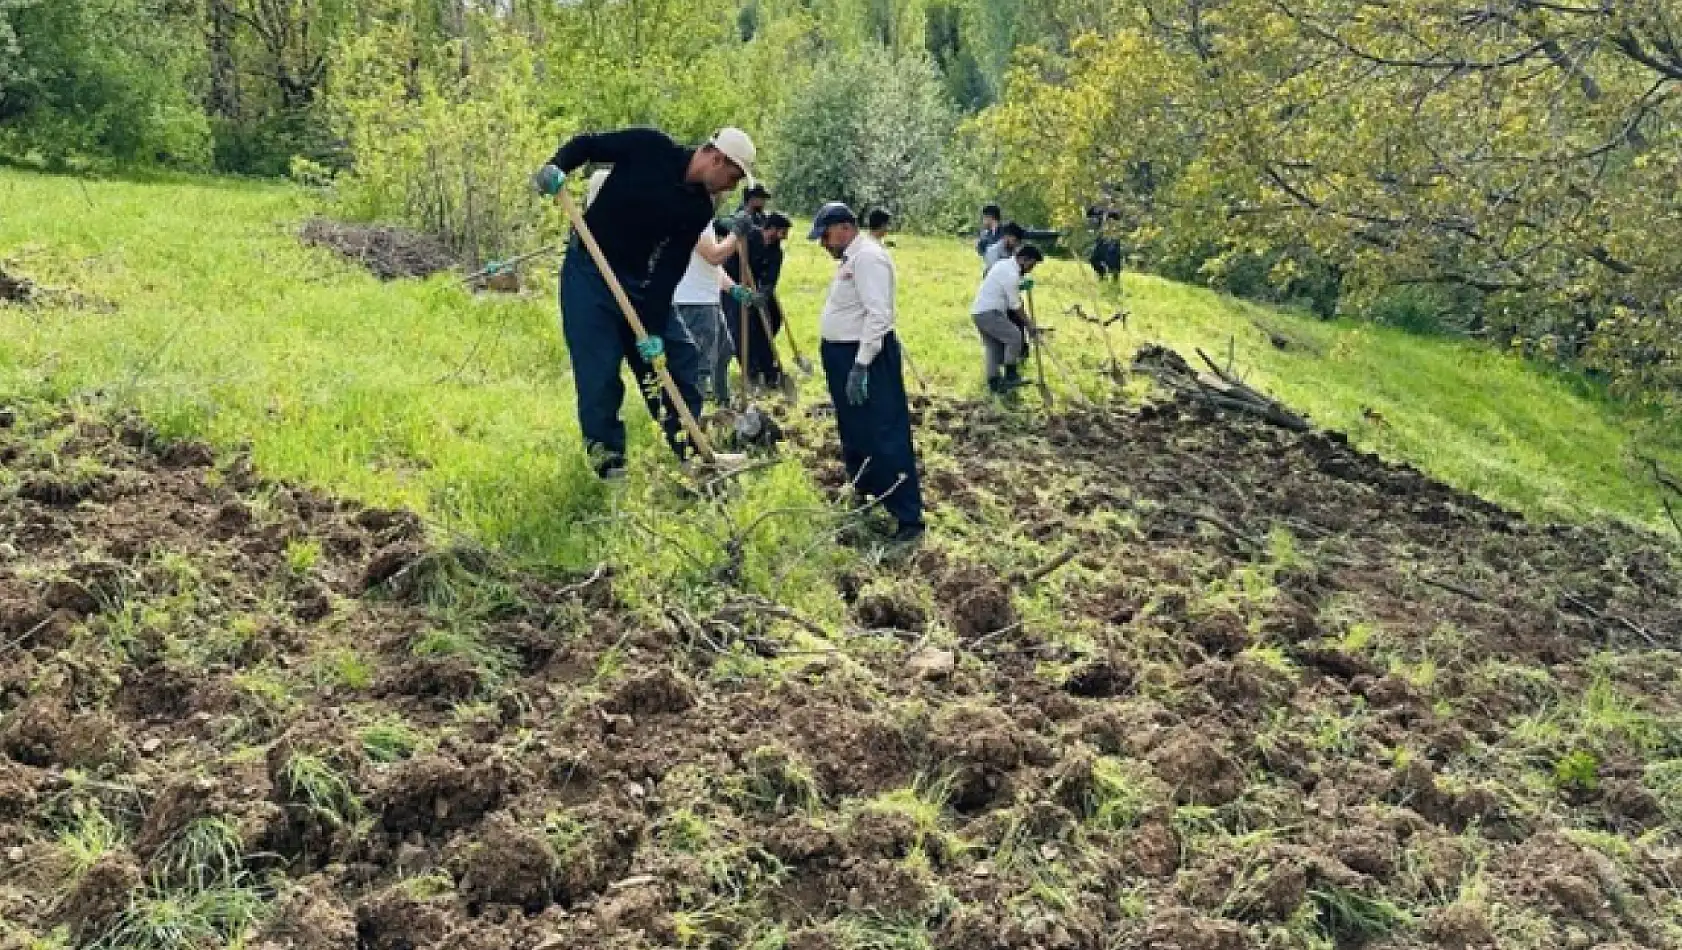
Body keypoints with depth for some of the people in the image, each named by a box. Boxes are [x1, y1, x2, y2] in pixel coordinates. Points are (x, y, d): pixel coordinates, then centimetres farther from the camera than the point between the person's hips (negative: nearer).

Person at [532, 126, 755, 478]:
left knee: (678, 354, 3)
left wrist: (654, 328, -16)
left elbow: (669, 271, -9)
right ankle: (606, 455, 5)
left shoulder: (699, 209, -6)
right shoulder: (649, 147, -16)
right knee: (599, 367, -7)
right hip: (588, 269, -5)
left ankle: (689, 447, 16)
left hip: (640, 280, 5)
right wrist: (556, 167, -26)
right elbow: (586, 144, -6)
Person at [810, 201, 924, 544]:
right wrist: (846, 362, 16)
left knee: (885, 437, -9)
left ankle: (909, 518, -6)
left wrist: (861, 365, -26)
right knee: (853, 435, 18)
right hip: (843, 354, 11)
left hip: (865, 356, -11)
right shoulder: (849, 259, 17)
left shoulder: (868, 257, -16)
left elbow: (879, 314, -24)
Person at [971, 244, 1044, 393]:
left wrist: (1023, 285, 12)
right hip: (988, 312, -11)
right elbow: (1015, 305, -11)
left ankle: (994, 383, 17)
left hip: (978, 312, 11)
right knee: (1015, 336, -14)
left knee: (993, 347, 14)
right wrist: (1028, 324, -3)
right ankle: (1010, 375, -8)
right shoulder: (1011, 274, -16)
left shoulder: (1005, 265, 15)